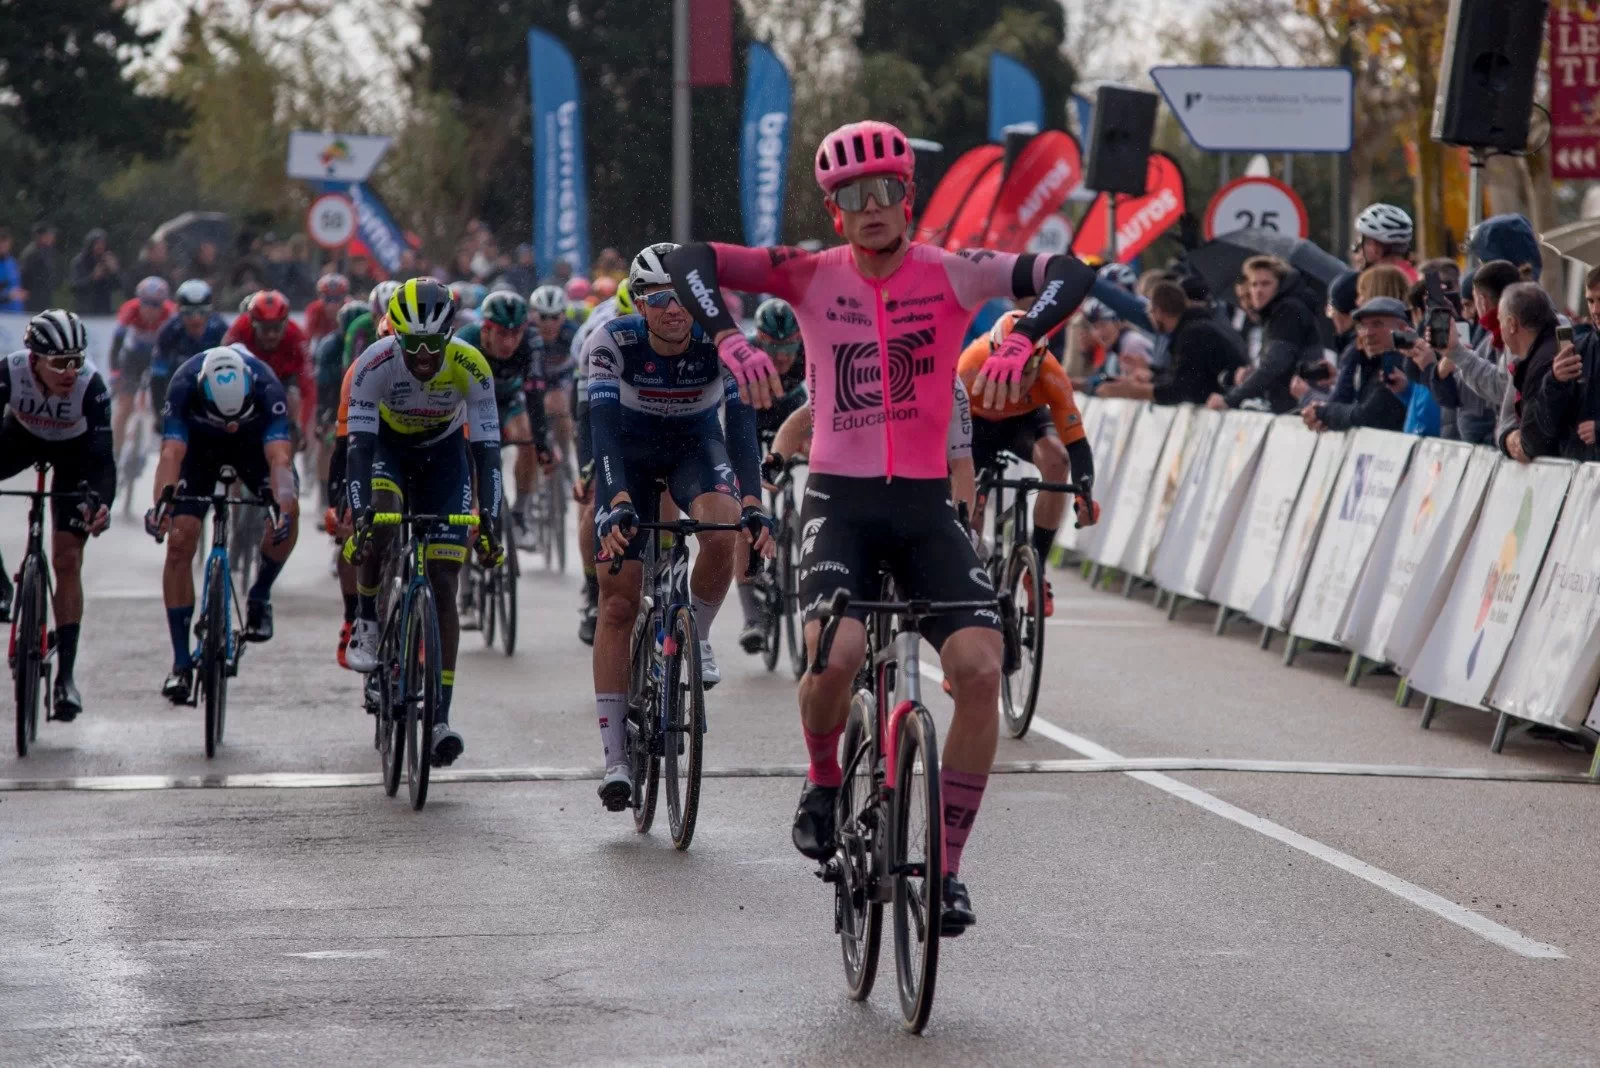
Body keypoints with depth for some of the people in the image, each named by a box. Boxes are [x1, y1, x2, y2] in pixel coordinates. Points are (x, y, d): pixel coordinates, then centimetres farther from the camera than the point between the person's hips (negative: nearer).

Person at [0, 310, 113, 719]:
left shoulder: (91, 385, -36)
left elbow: (102, 455, -35)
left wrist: (102, 503, -52)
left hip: (73, 450, -2)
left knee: (67, 560, -9)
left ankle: (66, 674, -4)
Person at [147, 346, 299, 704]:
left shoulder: (266, 386, -38)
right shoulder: (183, 386, -38)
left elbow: (279, 456, -47)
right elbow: (171, 453, -46)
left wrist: (284, 507, -64)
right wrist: (160, 506, -63)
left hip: (254, 440, 1)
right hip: (200, 443, -1)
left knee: (288, 511, -25)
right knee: (180, 541, -15)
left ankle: (259, 597, 2)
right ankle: (181, 664, -9)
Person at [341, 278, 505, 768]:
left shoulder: (470, 366, -29)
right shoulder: (375, 364, -31)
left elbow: (486, 450, -27)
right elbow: (358, 447, -33)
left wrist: (489, 521, -36)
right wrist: (361, 516, -45)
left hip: (444, 453, 1)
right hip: (388, 446, -1)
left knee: (444, 584, -8)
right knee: (380, 521, -35)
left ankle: (440, 717, -8)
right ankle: (367, 623, -10)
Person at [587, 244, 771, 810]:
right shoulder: (613, 341, -28)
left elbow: (741, 423, -32)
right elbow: (603, 428, -35)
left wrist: (754, 506, -44)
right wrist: (619, 502, -49)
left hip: (696, 445, 0)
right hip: (630, 450, 0)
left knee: (721, 527, -34)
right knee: (618, 601, -8)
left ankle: (697, 636, -4)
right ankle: (615, 759, -4)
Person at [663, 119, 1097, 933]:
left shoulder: (950, 275, -1)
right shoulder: (813, 277, 0)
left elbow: (1069, 274, -12)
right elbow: (690, 262, -5)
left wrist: (1019, 342, -29)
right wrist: (729, 339, -23)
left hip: (925, 505, 1)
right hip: (842, 499, -1)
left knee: (980, 669, -16)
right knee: (833, 654, -27)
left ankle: (947, 867, -3)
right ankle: (824, 781, 7)